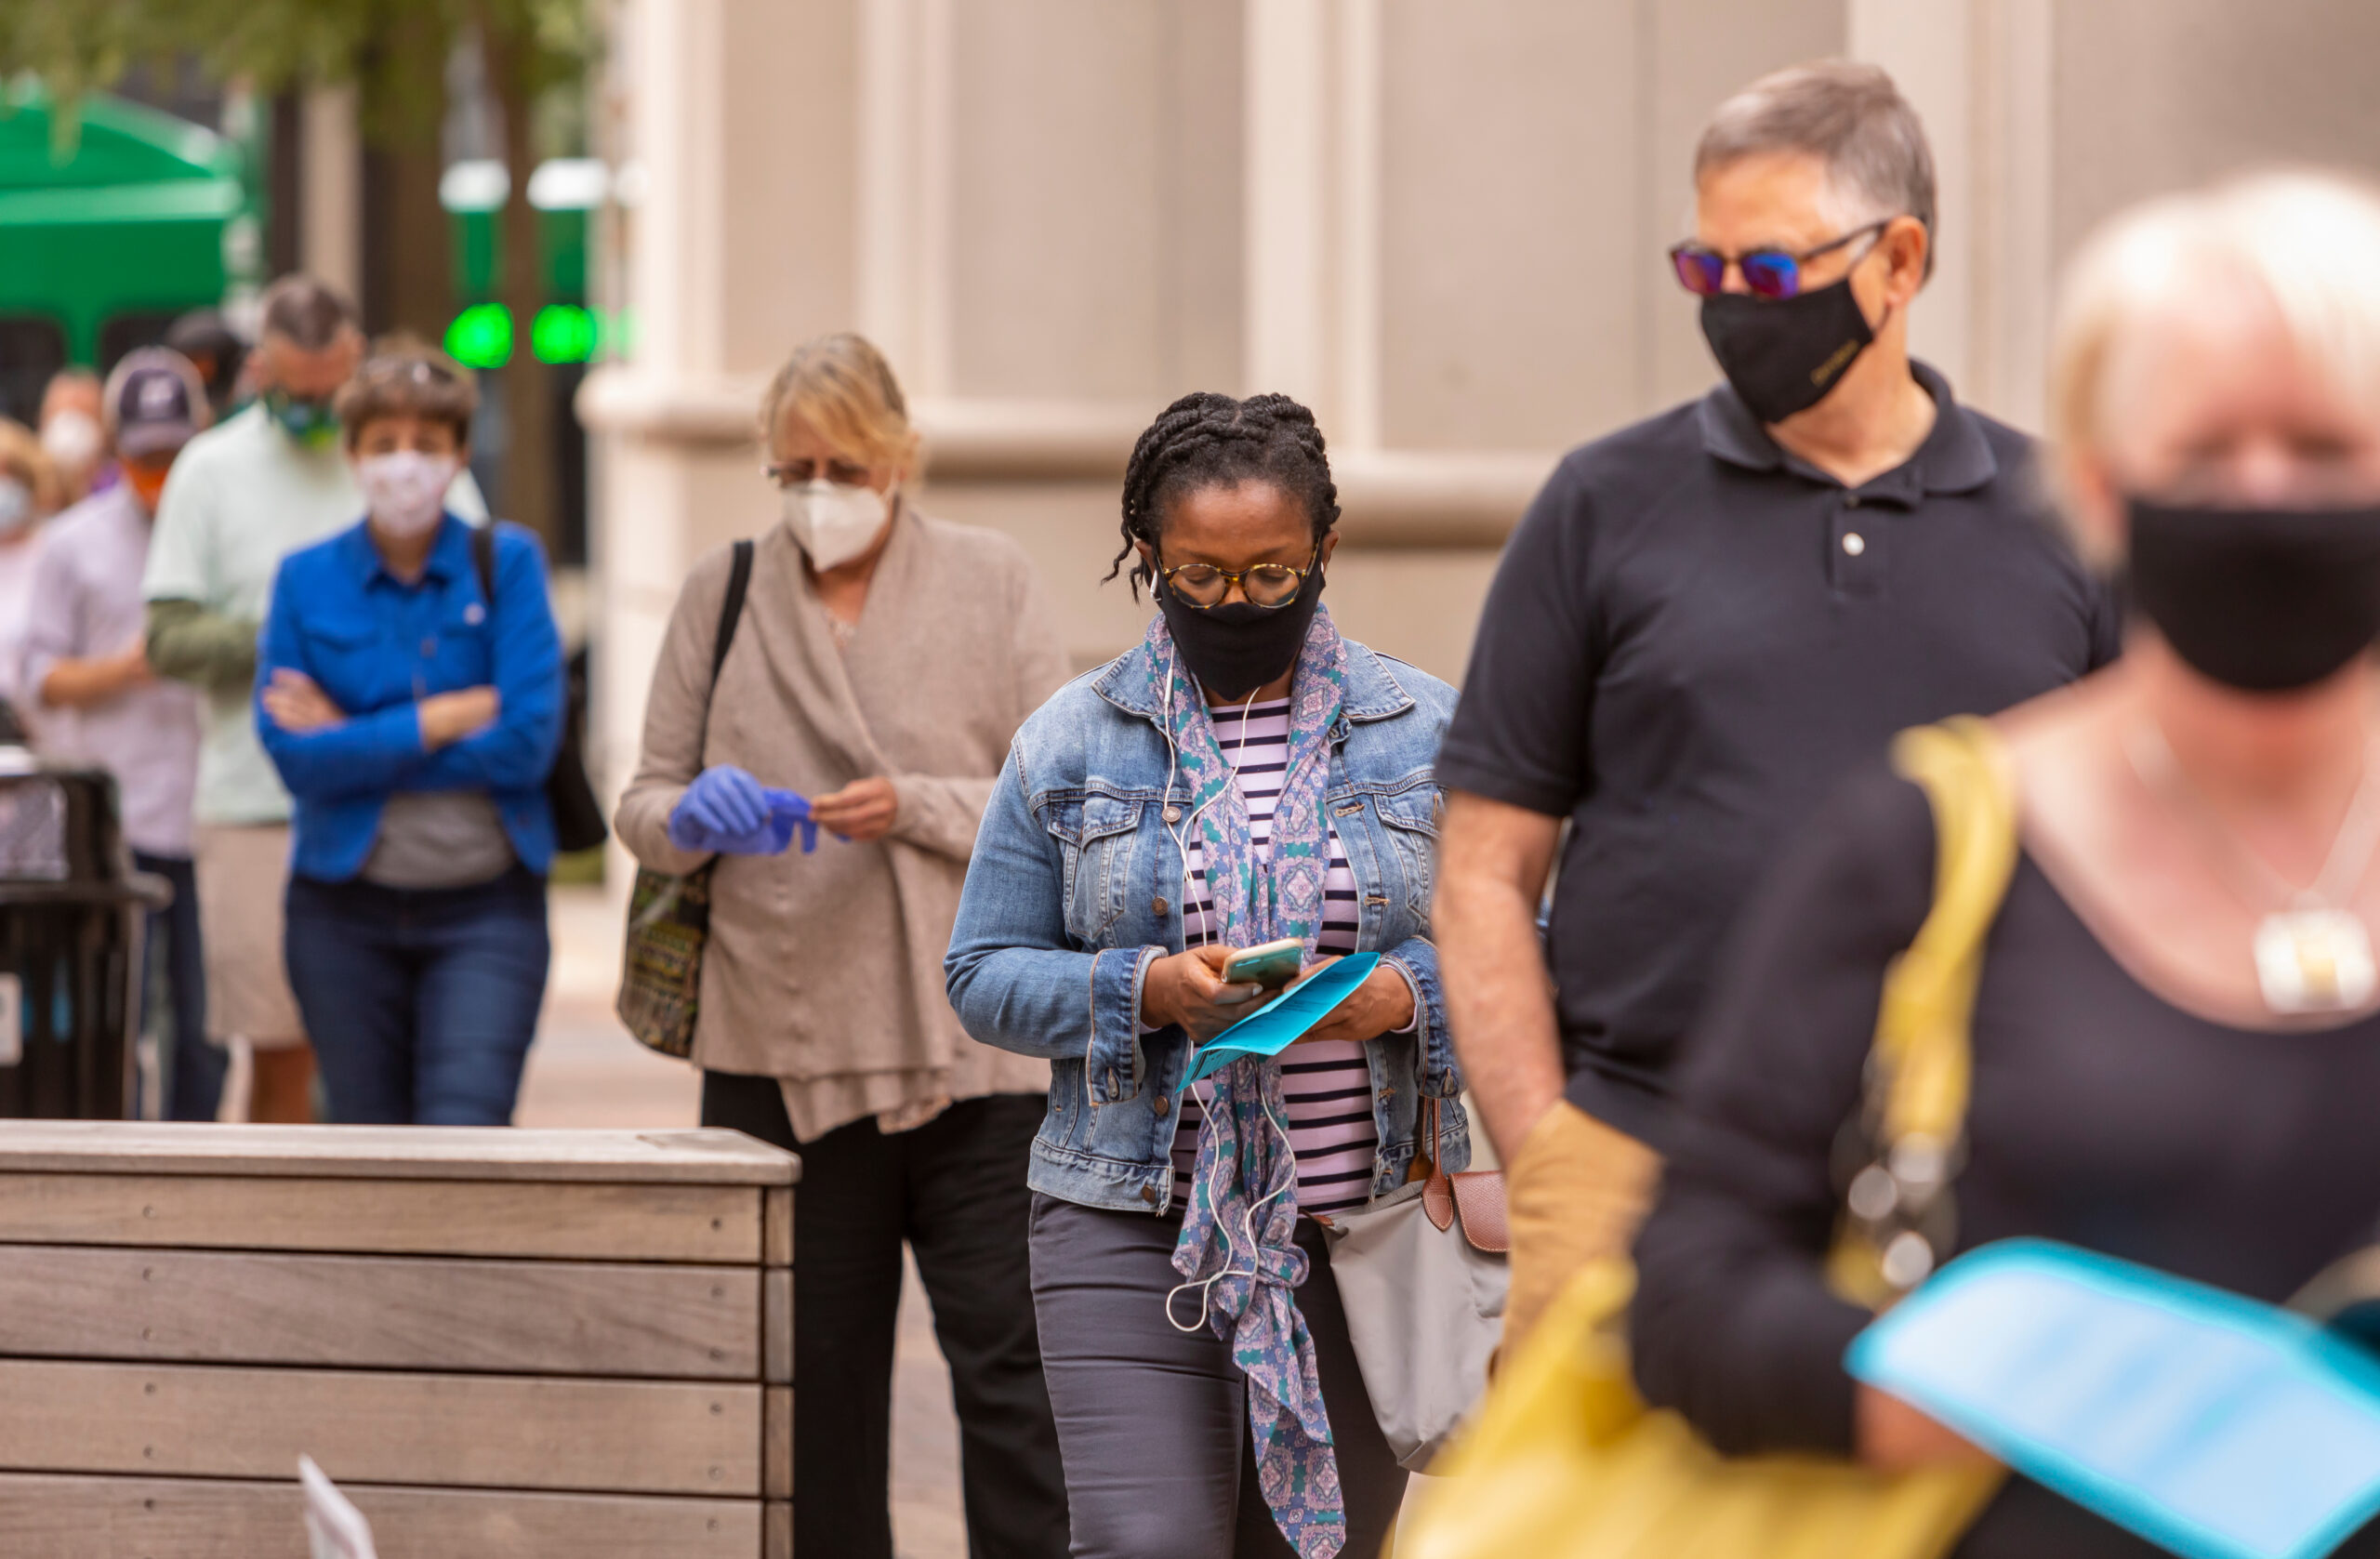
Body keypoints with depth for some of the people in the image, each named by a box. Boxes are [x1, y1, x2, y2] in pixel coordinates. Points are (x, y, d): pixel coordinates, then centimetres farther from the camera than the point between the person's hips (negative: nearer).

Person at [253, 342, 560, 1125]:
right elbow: (296, 758, -8)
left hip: (486, 912, -2)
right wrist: (455, 715, -11)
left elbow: (528, 743, -10)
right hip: (348, 914, 2)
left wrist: (354, 740, -8)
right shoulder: (307, 579, 3)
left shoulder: (506, 563, 1)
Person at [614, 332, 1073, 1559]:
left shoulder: (989, 582, 4)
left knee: (1010, 1371, -7)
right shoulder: (723, 592, 8)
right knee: (815, 1383, 8)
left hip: (973, 1039, -2)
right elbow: (644, 803, 11)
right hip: (781, 1046, 2)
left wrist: (917, 808, -16)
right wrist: (693, 816, -12)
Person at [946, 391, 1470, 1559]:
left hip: (1364, 1230, 1)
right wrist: (1147, 990, -14)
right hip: (1134, 1229, -1)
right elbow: (985, 975, 4)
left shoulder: (1424, 730, 6)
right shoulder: (1069, 742, 5)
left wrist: (1400, 996, -16)